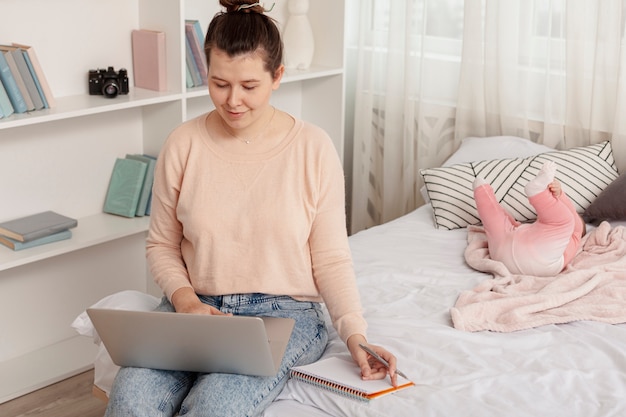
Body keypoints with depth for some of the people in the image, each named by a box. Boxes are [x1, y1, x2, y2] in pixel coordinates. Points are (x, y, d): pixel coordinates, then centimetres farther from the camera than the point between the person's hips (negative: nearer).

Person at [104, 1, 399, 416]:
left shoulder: (313, 147, -3)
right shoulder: (183, 144, 2)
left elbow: (331, 259, 0)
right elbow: (162, 245, 10)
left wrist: (355, 334, -14)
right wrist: (185, 299, -9)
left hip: (284, 314, -2)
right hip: (196, 307, 2)